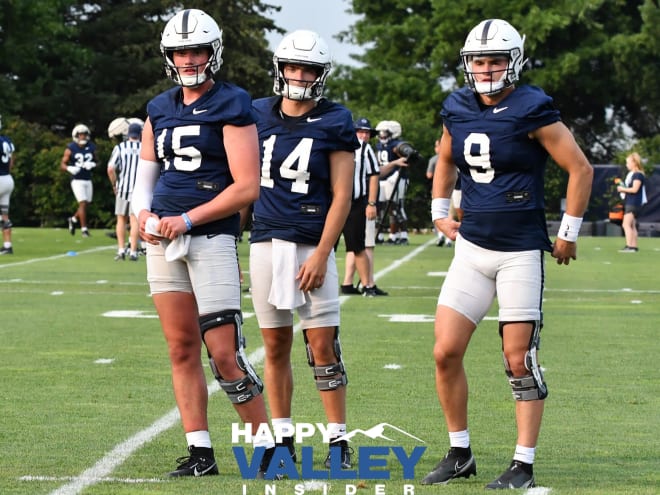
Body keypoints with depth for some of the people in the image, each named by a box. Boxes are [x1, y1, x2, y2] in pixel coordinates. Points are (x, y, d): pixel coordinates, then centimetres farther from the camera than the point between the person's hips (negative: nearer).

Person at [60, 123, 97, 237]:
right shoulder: (70, 149, -6)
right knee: (83, 203, -12)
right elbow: (62, 165, -4)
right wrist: (70, 168, -25)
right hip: (77, 180, -5)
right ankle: (84, 228, -6)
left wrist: (92, 165, -9)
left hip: (88, 180, 5)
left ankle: (73, 219, 34)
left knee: (86, 204, 8)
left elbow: (95, 162, 15)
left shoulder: (91, 148, 5)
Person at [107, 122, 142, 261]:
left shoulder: (120, 148, -2)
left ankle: (121, 249, 10)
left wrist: (114, 184, 5)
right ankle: (133, 252, -1)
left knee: (121, 219, 12)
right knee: (134, 220, 1)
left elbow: (111, 169, -9)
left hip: (122, 188, 0)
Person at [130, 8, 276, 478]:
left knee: (224, 353, -10)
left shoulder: (231, 106, -5)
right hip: (164, 241, 6)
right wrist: (143, 214, 0)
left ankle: (269, 445, 2)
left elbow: (247, 187, -11)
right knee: (182, 348, 6)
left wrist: (186, 219, -14)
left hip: (212, 237, -6)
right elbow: (145, 175, 21)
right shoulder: (159, 110, 14)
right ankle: (200, 452, 11)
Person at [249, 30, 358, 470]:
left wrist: (321, 253, -12)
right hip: (266, 240, 3)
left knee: (323, 345, -5)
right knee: (276, 345, 7)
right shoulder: (258, 115, 8)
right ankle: (282, 439, 14)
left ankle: (338, 441, 3)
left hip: (312, 245, -3)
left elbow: (342, 197, -5)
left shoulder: (335, 123, -3)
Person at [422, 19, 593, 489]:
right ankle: (460, 454, 15)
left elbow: (581, 169, -7)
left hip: (521, 252, -5)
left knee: (520, 361, -2)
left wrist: (569, 232, -3)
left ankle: (524, 464, 7)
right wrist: (439, 212, 17)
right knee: (446, 353, 1)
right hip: (471, 247, 6)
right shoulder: (458, 110, 5)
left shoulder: (532, 110, -12)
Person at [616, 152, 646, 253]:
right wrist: (623, 189, 6)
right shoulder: (630, 174, 16)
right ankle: (634, 246, 16)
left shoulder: (638, 175, -14)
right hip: (629, 203, 11)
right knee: (632, 226, 13)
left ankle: (629, 246, -21)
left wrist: (623, 189, -12)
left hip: (634, 203, -11)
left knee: (626, 224, -16)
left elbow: (635, 189, -22)